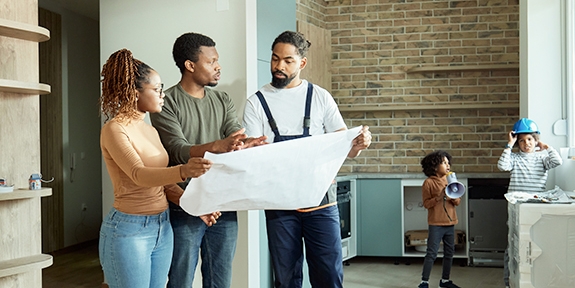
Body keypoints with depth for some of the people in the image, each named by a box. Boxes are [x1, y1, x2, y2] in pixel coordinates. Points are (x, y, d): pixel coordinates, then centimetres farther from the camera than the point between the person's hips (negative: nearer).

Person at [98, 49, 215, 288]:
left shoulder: (150, 130, 12)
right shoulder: (115, 129, -13)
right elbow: (139, 176, -27)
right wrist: (184, 171, -45)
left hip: (162, 227, 8)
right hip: (129, 230, -8)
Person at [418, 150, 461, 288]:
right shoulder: (429, 182, -8)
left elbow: (458, 202, 11)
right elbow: (426, 203, -11)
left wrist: (453, 197, -11)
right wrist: (439, 196, -23)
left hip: (450, 223, 6)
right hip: (436, 224, -6)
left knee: (449, 252, 11)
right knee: (432, 253, -5)